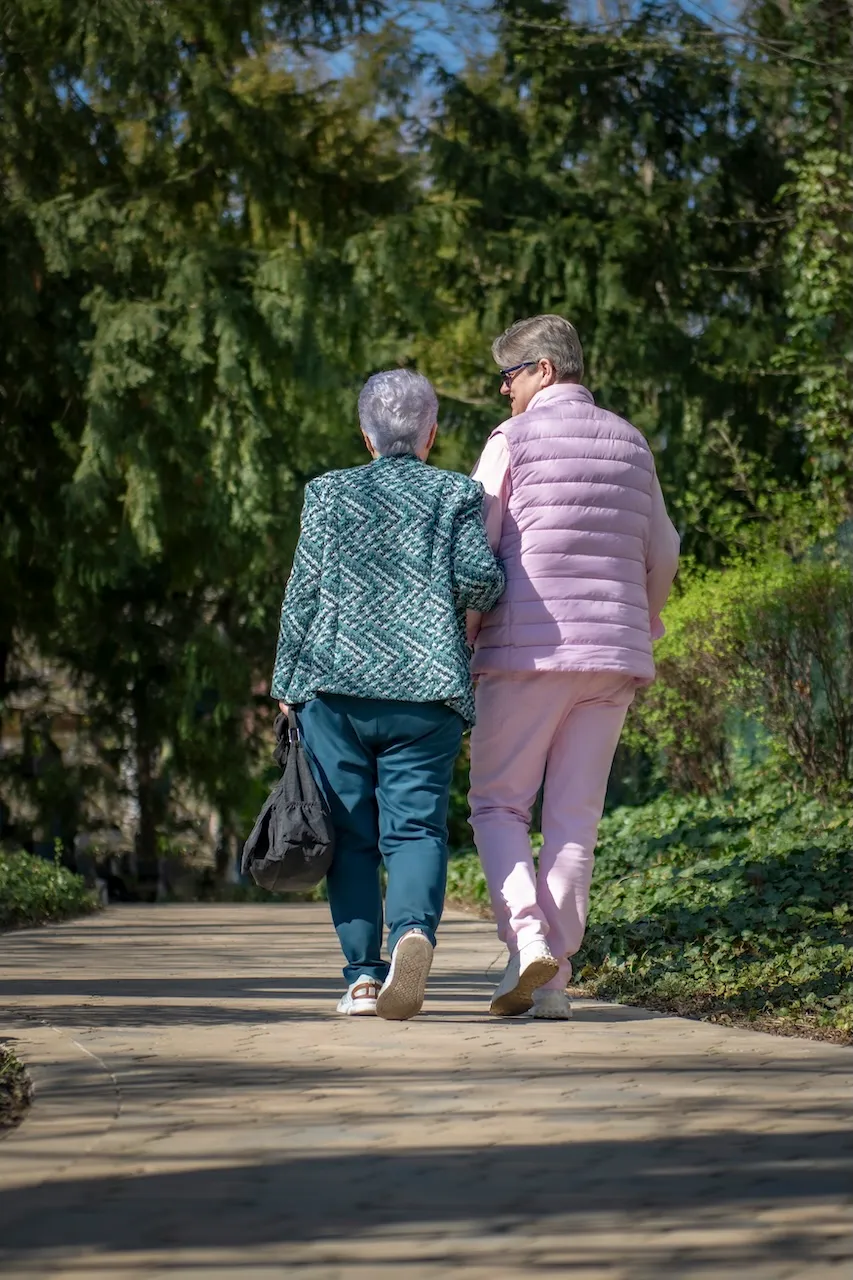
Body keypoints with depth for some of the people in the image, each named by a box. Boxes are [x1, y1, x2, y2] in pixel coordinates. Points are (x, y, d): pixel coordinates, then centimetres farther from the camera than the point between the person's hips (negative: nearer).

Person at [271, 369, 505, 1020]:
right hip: (426, 694, -1)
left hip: (334, 687, 1)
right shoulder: (457, 493, 7)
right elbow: (479, 577, -8)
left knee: (351, 836, 7)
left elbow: (303, 592, 4)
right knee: (416, 827, -2)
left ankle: (364, 973, 3)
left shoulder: (329, 492, 8)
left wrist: (287, 683, 10)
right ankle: (415, 930, -29)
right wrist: (473, 598, 15)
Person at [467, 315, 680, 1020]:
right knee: (575, 816, 6)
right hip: (611, 656, 5)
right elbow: (662, 556, 21)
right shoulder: (630, 444, 13)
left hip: (529, 649, -4)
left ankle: (527, 937, -14)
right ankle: (556, 977, 3)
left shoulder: (512, 441, -3)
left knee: (498, 803, 6)